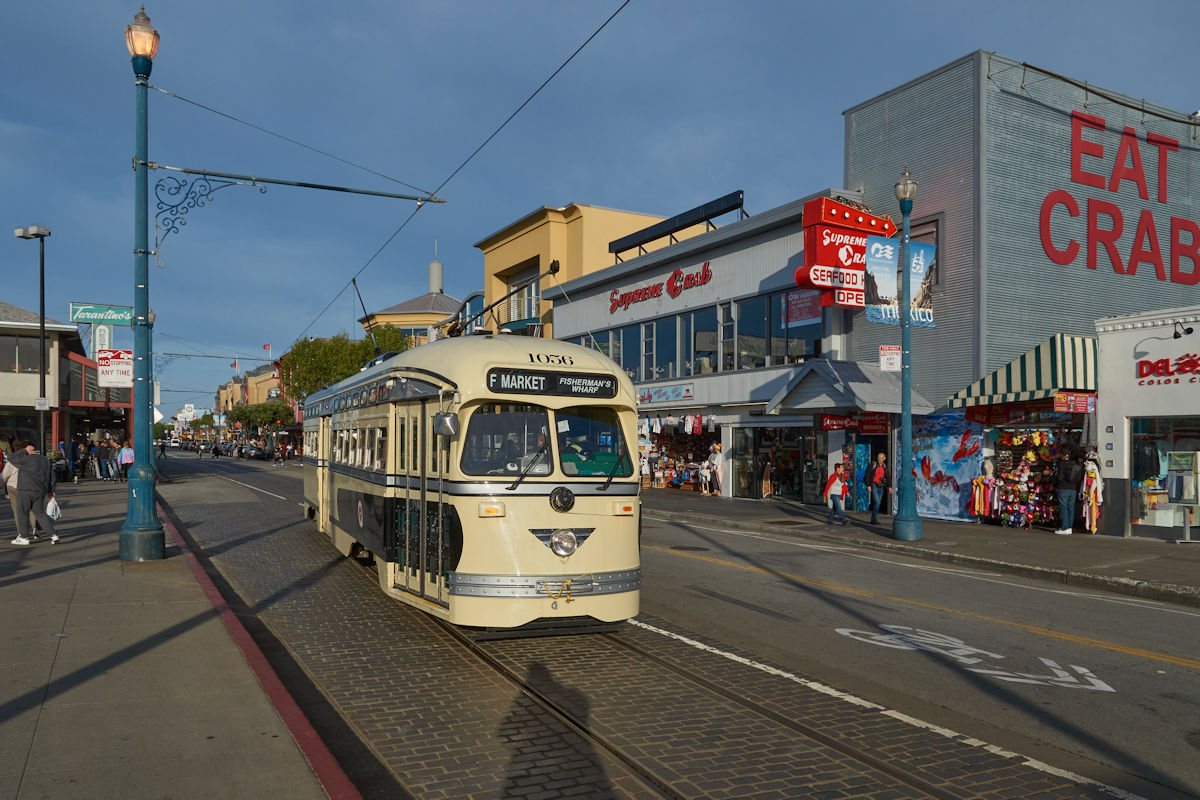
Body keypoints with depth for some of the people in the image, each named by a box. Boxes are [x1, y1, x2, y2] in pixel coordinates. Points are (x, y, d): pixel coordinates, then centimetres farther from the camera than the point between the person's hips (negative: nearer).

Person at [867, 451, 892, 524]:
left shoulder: (885, 467, 12)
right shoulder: (872, 465, -2)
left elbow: (888, 477, 12)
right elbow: (868, 475, -4)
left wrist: (889, 486, 0)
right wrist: (869, 485, -10)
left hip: (881, 487, 5)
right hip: (874, 486, -5)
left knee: (878, 503, 7)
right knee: (877, 502, -15)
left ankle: (874, 519, 16)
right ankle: (873, 519, -8)